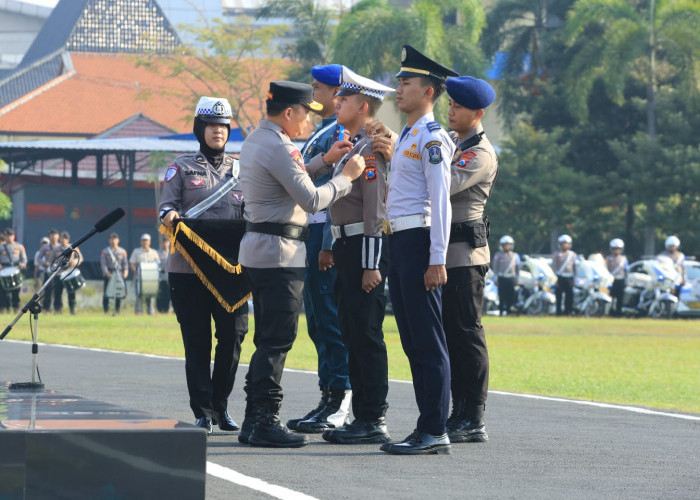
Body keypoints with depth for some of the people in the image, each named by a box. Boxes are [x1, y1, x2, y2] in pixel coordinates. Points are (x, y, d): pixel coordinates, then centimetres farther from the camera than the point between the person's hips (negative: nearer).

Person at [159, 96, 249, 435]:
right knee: (197, 340, -2)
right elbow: (166, 205, -1)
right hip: (189, 266, -2)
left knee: (233, 334, -3)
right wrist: (169, 216, -23)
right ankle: (202, 412, 4)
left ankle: (220, 405, 14)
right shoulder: (182, 167, 8)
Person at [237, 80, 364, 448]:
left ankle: (254, 421, 16)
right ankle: (266, 422, -8)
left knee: (268, 339, 14)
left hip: (257, 249, 10)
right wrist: (347, 176, -7)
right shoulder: (278, 148, -18)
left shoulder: (254, 140, 14)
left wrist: (324, 159, 25)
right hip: (280, 252, -10)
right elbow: (312, 200, -19)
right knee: (277, 341, -8)